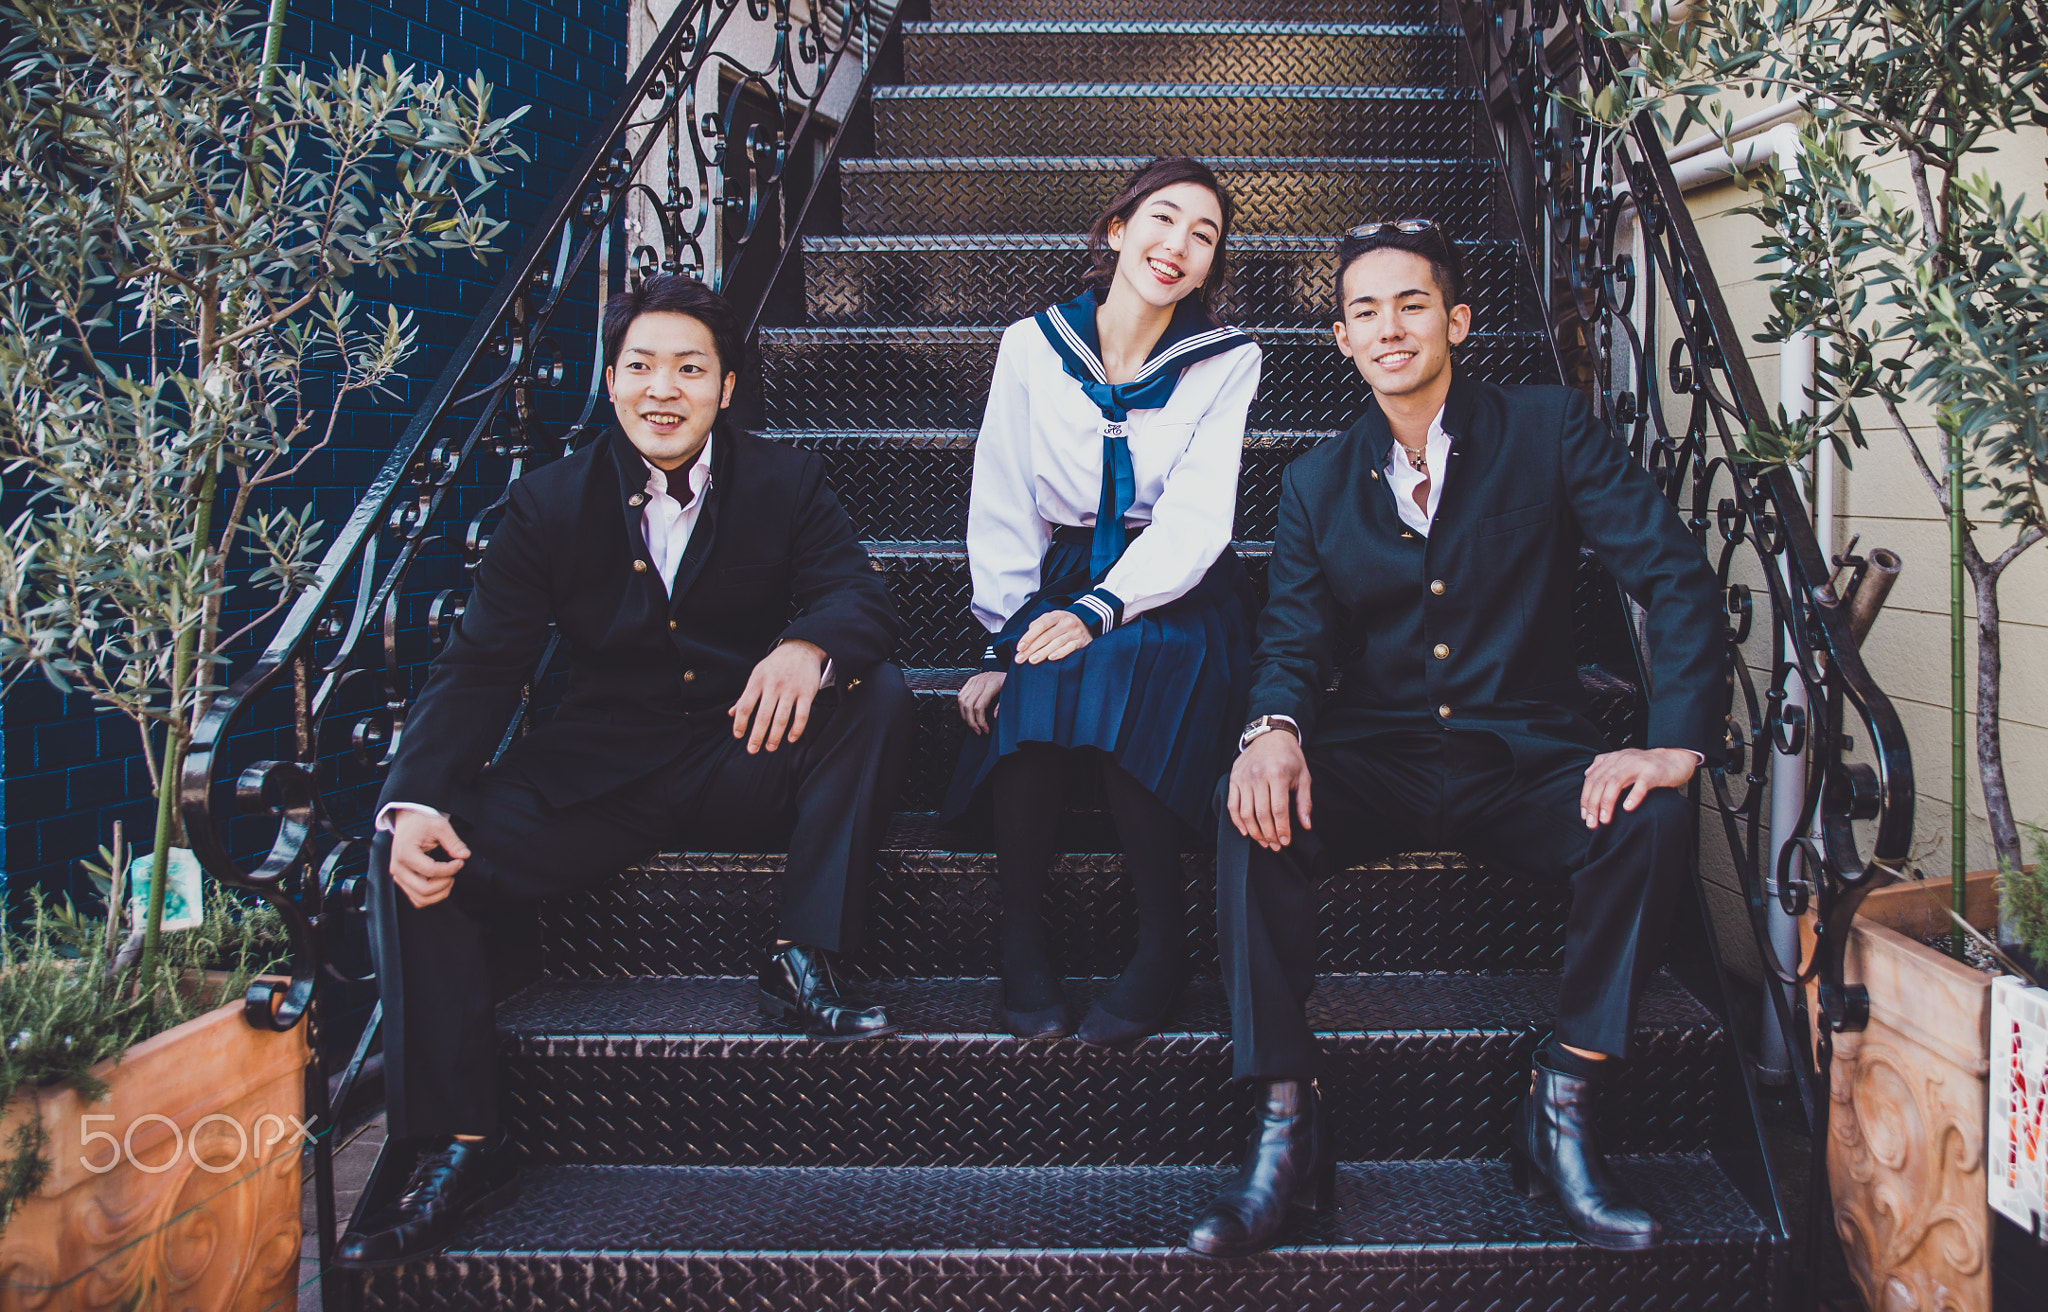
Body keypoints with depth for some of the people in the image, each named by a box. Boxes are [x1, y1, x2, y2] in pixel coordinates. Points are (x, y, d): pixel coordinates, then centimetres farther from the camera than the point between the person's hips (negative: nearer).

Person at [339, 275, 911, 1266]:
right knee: (413, 854, -20)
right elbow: (478, 666, -3)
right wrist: (414, 805, -21)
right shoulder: (550, 503, 3)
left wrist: (807, 646, -38)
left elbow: (861, 598, -11)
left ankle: (802, 959, -20)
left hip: (751, 761, 0)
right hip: (601, 772, 1)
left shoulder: (783, 482, 3)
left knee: (876, 696, -27)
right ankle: (458, 1147, -16)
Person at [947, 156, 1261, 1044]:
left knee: (1125, 667, -35)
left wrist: (1100, 611, -25)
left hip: (1177, 593, -1)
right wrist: (1003, 643, -8)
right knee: (1031, 681, -33)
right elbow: (1001, 512, 4)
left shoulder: (1228, 362, 2)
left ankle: (1162, 937, -23)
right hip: (1061, 581, 2)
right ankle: (1021, 928, -17)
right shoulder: (1033, 346, 5)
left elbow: (1194, 518, -10)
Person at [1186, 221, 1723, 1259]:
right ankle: (1285, 1127, -23)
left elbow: (1675, 572, -8)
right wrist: (1274, 728, -23)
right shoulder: (1316, 483, 9)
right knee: (1251, 809, -29)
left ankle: (1561, 1116, -16)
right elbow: (1292, 637, 3)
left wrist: (1676, 741, -22)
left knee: (1651, 817, -31)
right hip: (1375, 765, 1)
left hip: (1522, 764, -1)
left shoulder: (1548, 430, 0)